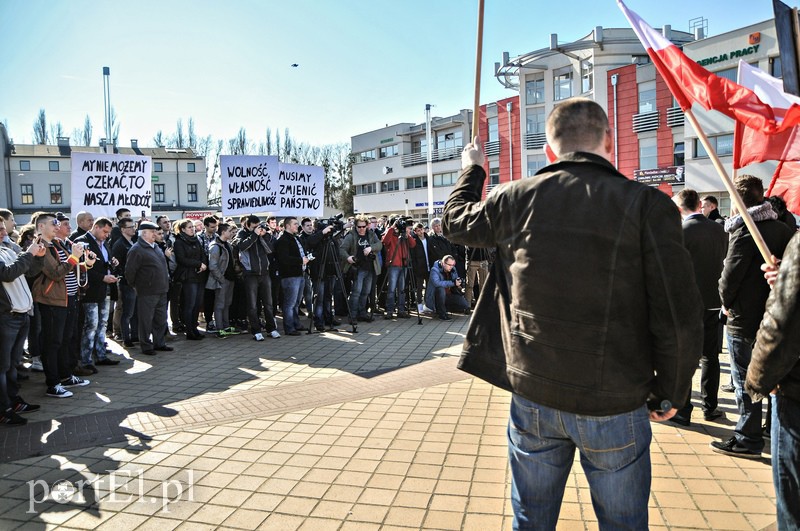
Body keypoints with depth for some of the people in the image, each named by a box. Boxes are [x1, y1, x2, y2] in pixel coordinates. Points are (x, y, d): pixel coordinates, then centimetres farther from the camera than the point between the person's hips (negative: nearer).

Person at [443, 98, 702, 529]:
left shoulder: (515, 198, -4)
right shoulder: (648, 205, -12)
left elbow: (455, 221, 16)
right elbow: (678, 318, -12)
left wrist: (472, 169, 34)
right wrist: (671, 391, 4)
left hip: (531, 396, 2)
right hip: (615, 405, -2)